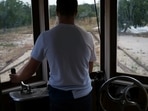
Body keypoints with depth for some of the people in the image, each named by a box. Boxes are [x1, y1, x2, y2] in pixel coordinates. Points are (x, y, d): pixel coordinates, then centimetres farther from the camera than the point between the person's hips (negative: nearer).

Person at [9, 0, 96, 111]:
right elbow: (89, 69, 7)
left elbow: (31, 68, -1)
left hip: (59, 96, -1)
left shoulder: (46, 36, -12)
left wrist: (17, 77, 20)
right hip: (84, 94, 2)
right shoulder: (87, 37, -7)